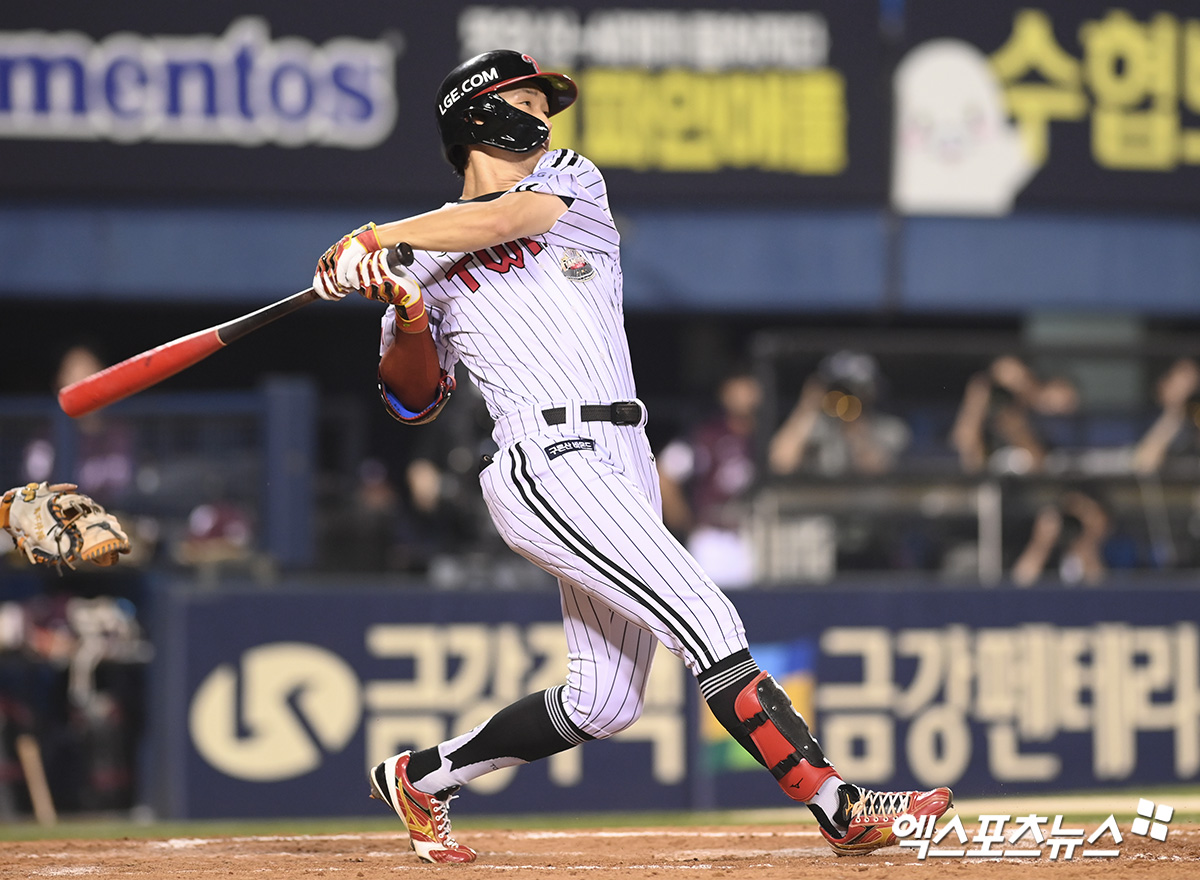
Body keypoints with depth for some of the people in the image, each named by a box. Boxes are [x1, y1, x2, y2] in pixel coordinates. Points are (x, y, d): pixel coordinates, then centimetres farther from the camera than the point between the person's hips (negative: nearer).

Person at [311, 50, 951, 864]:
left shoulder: (573, 182, 16)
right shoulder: (426, 253, 9)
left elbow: (504, 220, -6)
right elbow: (414, 398, 4)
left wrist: (377, 237, -7)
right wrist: (405, 317, -14)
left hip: (620, 466, 6)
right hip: (549, 461, -6)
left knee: (603, 704, 7)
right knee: (707, 623, -18)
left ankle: (418, 778, 22)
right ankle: (841, 808, -23)